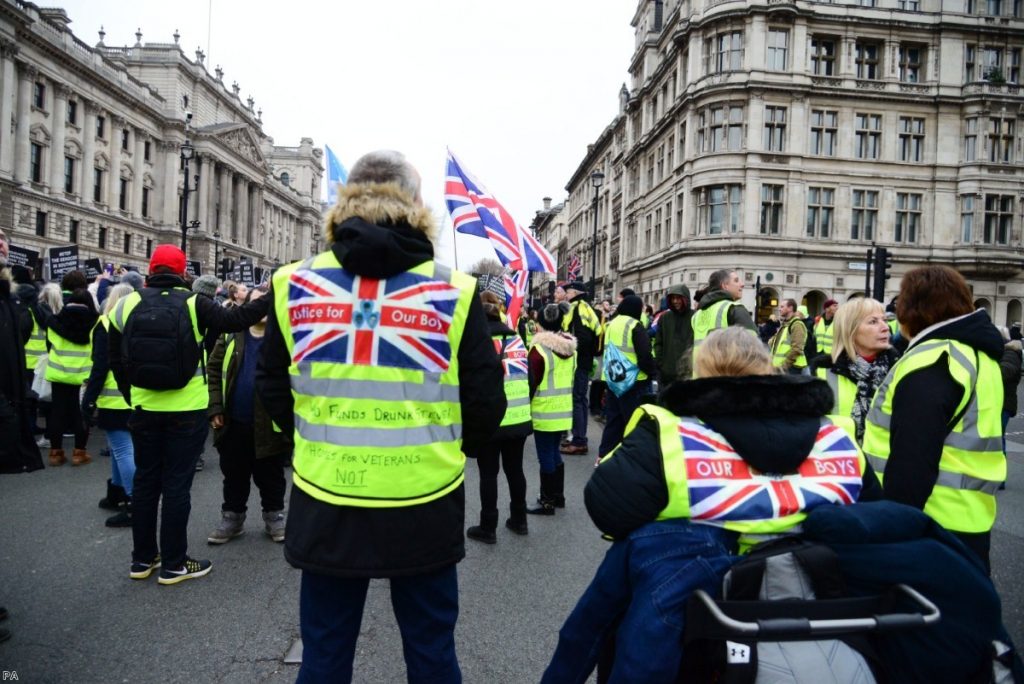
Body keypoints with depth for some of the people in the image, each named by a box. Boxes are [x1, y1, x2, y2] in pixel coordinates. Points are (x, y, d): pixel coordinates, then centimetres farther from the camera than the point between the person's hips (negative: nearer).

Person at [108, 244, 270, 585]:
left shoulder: (127, 304, 2)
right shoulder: (192, 303, -10)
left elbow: (117, 360, 6)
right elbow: (232, 320, -13)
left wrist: (130, 397, 17)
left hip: (144, 408, 4)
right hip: (186, 410, -4)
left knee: (145, 480, 14)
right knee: (177, 483, 3)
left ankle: (143, 558, 24)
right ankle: (173, 564, 10)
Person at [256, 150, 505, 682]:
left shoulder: (294, 285, -3)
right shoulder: (453, 292, -9)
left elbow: (272, 389, 6)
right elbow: (486, 404, -5)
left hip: (325, 507, 2)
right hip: (423, 510, -1)